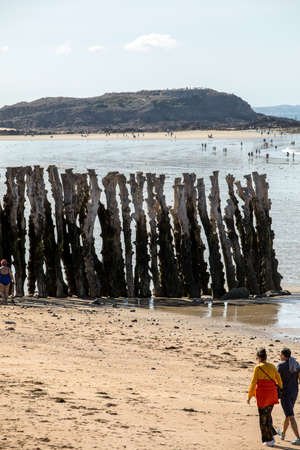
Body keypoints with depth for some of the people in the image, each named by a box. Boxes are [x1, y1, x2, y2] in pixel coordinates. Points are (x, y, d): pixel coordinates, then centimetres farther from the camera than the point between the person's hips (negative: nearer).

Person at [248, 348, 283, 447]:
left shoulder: (258, 368, -9)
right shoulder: (272, 367, 5)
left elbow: (253, 382, -12)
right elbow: (279, 380, 6)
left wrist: (249, 396, -4)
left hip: (262, 394, -5)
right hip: (272, 394, 5)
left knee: (263, 417, 5)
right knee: (268, 415, 22)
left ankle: (269, 440, 5)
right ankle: (271, 434, 15)